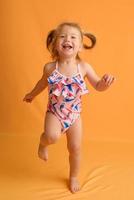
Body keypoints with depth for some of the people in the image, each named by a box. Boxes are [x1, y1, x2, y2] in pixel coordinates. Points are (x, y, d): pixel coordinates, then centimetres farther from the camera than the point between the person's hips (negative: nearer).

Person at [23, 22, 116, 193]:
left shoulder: (84, 67, -13)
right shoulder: (50, 67, -13)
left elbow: (98, 86, -2)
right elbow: (43, 82, 9)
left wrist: (106, 82, -26)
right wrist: (32, 94, 25)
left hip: (74, 114, 1)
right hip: (54, 112, -1)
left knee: (75, 148, 8)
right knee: (52, 136, -30)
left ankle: (73, 177, 36)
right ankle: (43, 143, 9)